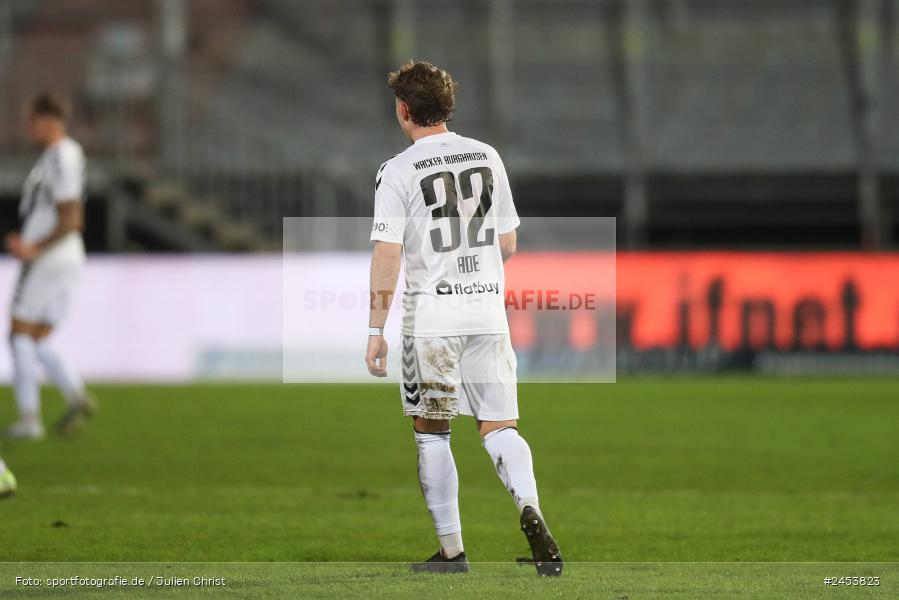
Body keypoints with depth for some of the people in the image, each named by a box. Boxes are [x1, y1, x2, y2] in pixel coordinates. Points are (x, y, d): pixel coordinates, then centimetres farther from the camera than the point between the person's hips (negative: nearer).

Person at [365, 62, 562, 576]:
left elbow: (387, 255, -11)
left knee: (432, 435, 8)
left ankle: (452, 550, 9)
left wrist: (376, 330, -8)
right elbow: (509, 245, 12)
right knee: (499, 426, 4)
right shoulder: (488, 157, 7)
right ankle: (529, 507, -24)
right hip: (489, 312, 3)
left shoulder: (398, 172, -7)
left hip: (431, 317, -3)